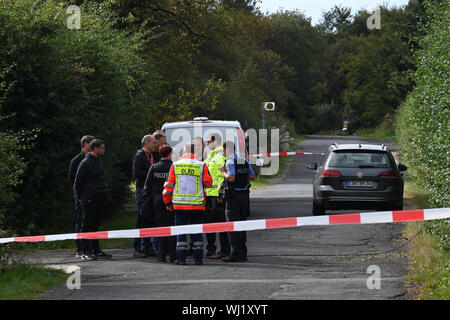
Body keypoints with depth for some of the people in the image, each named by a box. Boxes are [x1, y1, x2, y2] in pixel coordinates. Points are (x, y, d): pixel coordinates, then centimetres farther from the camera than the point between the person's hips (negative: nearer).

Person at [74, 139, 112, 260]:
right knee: (87, 226, -4)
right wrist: (80, 197, -4)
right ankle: (86, 252, -2)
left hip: (100, 199, 8)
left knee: (96, 225, 12)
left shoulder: (98, 162, 17)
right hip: (90, 200, -8)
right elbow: (78, 181, -8)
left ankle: (96, 250, 17)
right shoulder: (86, 163, -10)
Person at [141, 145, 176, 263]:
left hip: (157, 200, 2)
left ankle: (162, 255, 5)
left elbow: (148, 185, 3)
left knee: (161, 227, 7)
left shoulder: (154, 168, 1)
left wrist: (146, 199, 9)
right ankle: (172, 255, 4)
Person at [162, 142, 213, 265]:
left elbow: (169, 185, 4)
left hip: (179, 204, 0)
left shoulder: (175, 165, 1)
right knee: (197, 232, 9)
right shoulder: (201, 166, -4)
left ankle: (181, 258, 1)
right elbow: (208, 183, 1)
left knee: (180, 232, 6)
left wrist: (168, 202, 14)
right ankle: (198, 258, 8)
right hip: (197, 205, 0)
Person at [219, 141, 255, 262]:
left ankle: (236, 253, -8)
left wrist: (223, 172, -7)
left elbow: (231, 178, -23)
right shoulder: (244, 161, 11)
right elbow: (252, 177, 12)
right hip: (244, 194, 8)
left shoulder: (230, 162, -12)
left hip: (233, 196, -7)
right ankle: (243, 253, 15)